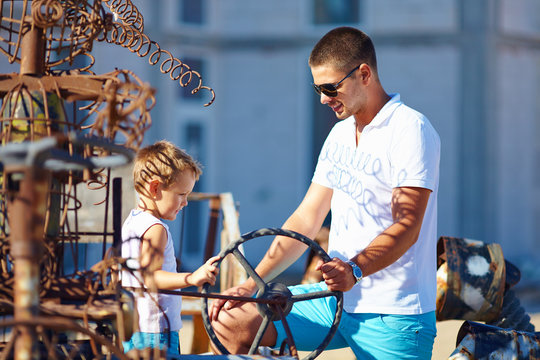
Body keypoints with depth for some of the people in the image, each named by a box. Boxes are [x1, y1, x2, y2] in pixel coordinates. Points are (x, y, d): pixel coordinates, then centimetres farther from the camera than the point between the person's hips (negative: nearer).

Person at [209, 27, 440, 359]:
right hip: (338, 297, 7)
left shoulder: (410, 129, -11)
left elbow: (407, 226, -20)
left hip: (392, 317, -7)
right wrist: (251, 284, 2)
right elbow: (307, 219, 13)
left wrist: (354, 269, -37)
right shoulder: (340, 135, 16)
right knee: (231, 322, -7)